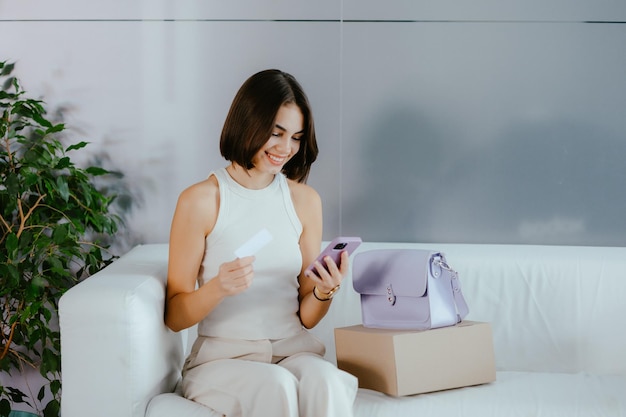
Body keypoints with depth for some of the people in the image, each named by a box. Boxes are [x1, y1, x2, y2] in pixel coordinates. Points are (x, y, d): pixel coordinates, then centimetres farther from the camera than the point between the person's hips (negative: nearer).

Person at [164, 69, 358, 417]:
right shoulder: (200, 201, -4)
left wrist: (325, 291, -11)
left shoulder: (306, 200, 8)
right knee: (276, 385, -35)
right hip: (223, 357, -3)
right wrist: (218, 288, -22)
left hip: (295, 350, 3)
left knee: (322, 379, -32)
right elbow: (175, 317, -3)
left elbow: (306, 318, 11)